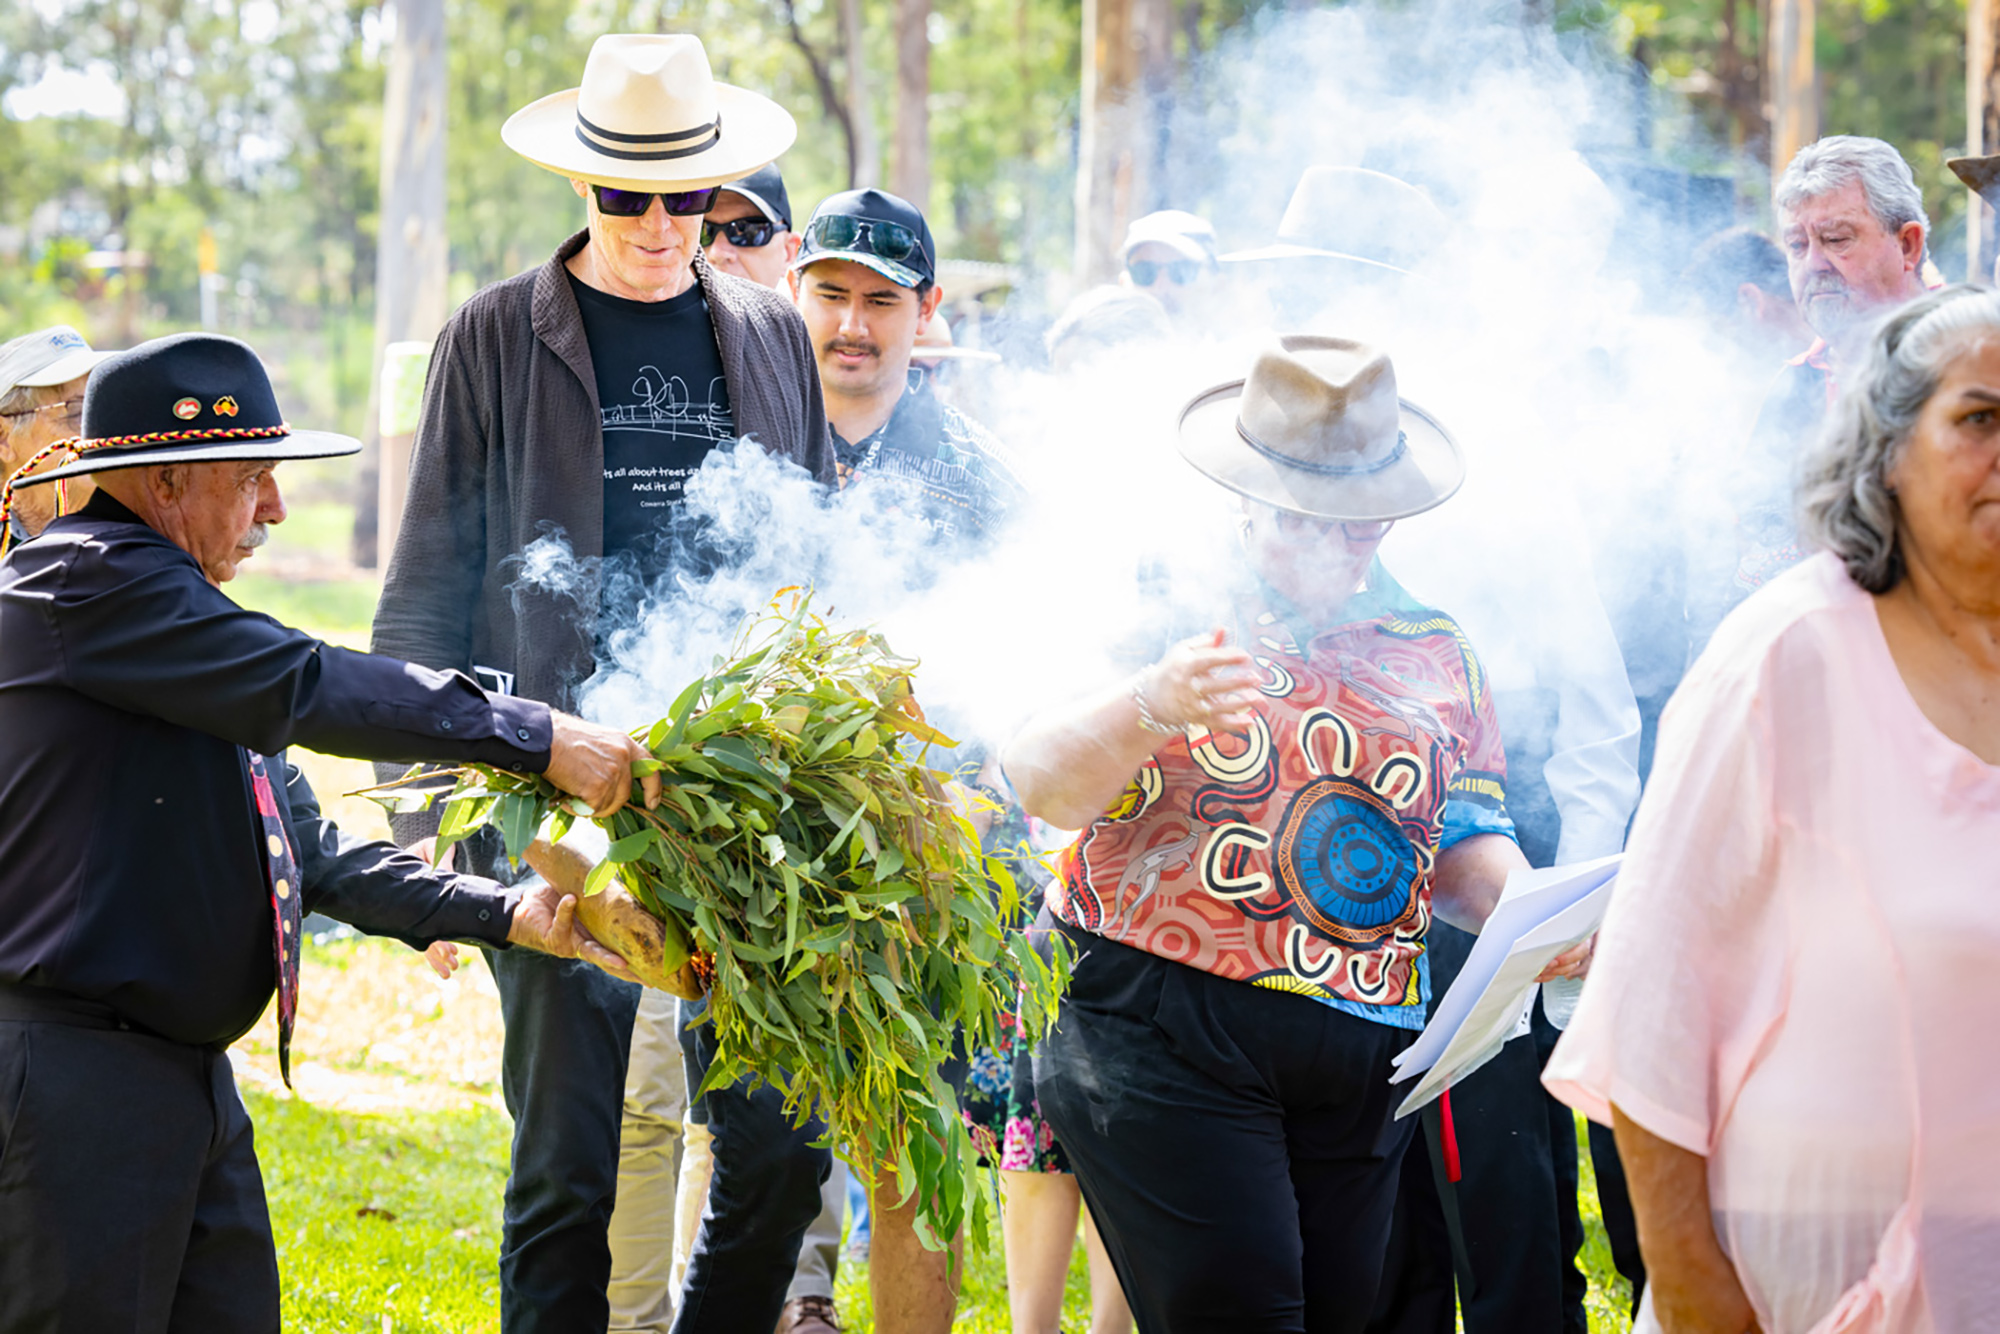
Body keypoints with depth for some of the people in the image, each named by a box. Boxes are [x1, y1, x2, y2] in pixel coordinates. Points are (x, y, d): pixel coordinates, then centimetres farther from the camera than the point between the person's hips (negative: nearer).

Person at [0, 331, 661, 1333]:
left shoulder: (182, 620, 20)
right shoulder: (80, 584, -11)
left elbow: (308, 849, 18)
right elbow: (304, 689, -20)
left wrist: (505, 914, 8)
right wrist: (540, 740, -18)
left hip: (192, 1073, 10)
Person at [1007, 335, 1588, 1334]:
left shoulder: (1434, 654, 16)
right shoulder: (1168, 612, 4)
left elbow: (1468, 851, 14)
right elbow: (1043, 789, -8)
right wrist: (1151, 709, -27)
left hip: (1358, 1063, 5)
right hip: (1164, 1034, -4)